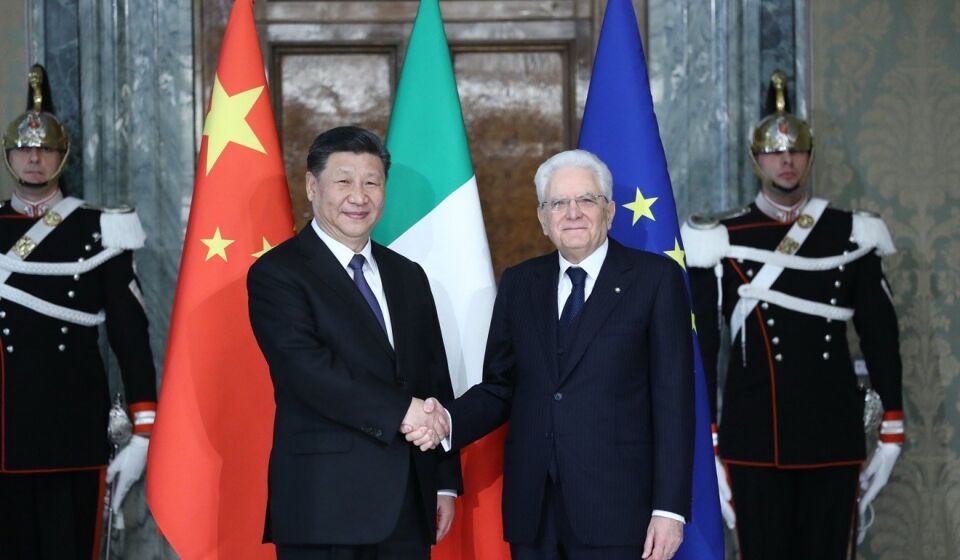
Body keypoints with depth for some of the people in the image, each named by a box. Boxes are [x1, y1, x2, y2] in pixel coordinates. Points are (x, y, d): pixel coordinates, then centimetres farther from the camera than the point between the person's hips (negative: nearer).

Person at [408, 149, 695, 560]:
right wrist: (447, 421, -8)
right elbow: (500, 387, 13)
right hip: (533, 511, 4)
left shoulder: (656, 278, 0)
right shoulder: (519, 283, 12)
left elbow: (673, 399, -4)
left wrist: (670, 508, -10)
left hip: (614, 510, -3)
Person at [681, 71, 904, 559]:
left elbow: (880, 336, 8)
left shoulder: (850, 236, 5)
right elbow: (700, 347, -1)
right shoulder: (722, 243, -1)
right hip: (754, 439, -2)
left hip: (834, 437, 2)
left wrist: (891, 432, 5)